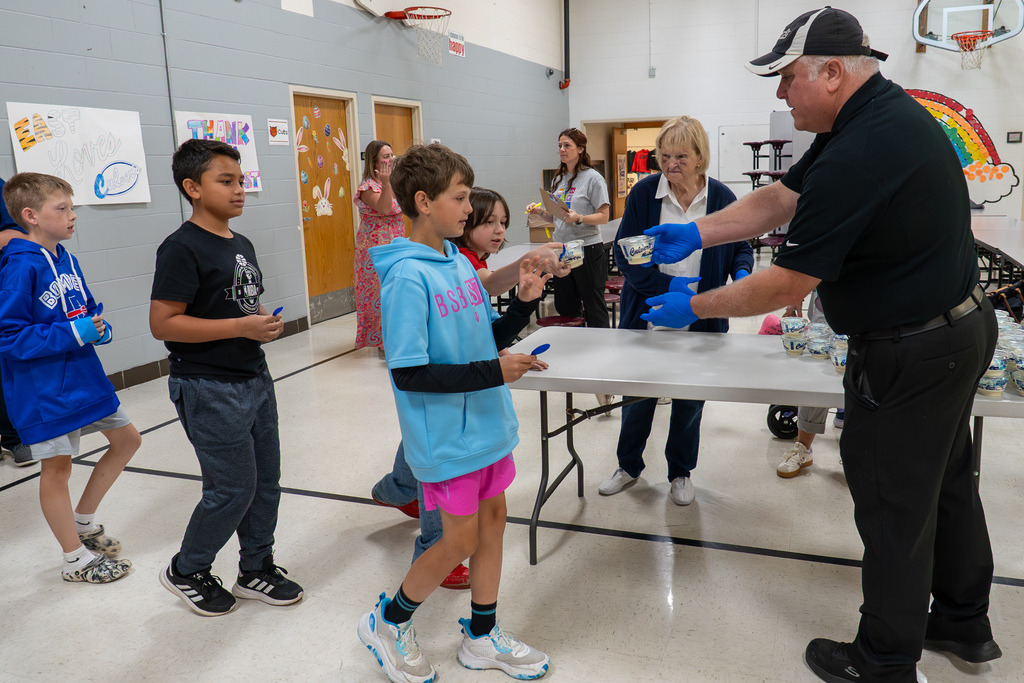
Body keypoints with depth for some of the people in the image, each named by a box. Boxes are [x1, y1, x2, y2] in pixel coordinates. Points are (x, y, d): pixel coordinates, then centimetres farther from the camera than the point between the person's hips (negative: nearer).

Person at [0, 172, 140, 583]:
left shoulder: (65, 259, 5)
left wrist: (100, 328, -4)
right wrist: (73, 333, -24)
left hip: (85, 377, 8)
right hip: (44, 390, -8)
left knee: (127, 439, 16)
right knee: (56, 468, 7)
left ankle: (83, 521, 33)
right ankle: (75, 558, 23)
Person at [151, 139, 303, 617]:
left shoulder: (242, 245, 12)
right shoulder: (182, 248, -15)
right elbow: (163, 323, -21)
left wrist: (265, 325, 1)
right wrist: (242, 327, -23)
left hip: (254, 378, 9)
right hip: (209, 388, -8)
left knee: (266, 479, 14)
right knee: (233, 488, -1)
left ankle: (256, 569, 31)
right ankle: (185, 571, 25)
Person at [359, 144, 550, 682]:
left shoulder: (459, 263, 4)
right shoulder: (407, 276, -20)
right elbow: (409, 374, -23)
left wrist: (524, 302, -5)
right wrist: (493, 372, -24)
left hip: (486, 421, 8)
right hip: (447, 435, -8)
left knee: (492, 518, 16)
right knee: (460, 541, 4)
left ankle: (482, 636, 36)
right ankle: (388, 622, 31)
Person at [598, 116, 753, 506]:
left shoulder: (721, 197, -4)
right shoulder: (643, 193, -6)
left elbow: (740, 247, 8)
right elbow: (625, 254, -8)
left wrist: (742, 275, -15)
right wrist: (668, 285, -21)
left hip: (700, 321, 1)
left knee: (690, 401, 14)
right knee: (637, 396, 13)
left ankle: (681, 472, 37)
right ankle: (629, 465, 37)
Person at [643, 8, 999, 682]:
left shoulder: (856, 158, -30)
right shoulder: (887, 108, 4)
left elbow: (785, 286, -25)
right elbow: (779, 198, 8)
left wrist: (693, 307, -12)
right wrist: (695, 234, 3)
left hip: (912, 356, -10)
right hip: (962, 324, 10)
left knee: (895, 506, 6)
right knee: (946, 482, 23)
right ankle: (964, 622, 44)